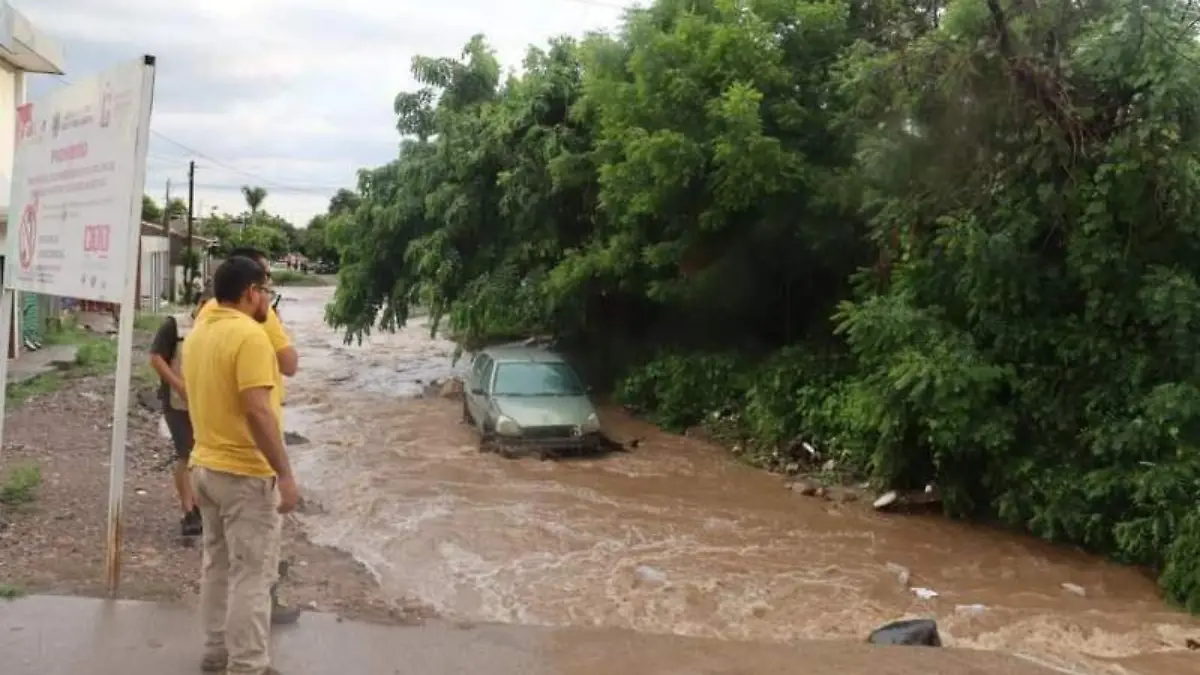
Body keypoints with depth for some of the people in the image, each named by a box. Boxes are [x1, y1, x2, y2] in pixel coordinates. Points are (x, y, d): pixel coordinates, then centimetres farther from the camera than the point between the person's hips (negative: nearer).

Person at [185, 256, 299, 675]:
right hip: (246, 474, -9)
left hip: (205, 466, 9)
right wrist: (285, 474, -23)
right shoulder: (249, 334, -20)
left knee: (217, 564, 19)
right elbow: (257, 410, -27)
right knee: (252, 574, 0)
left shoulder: (197, 333, 8)